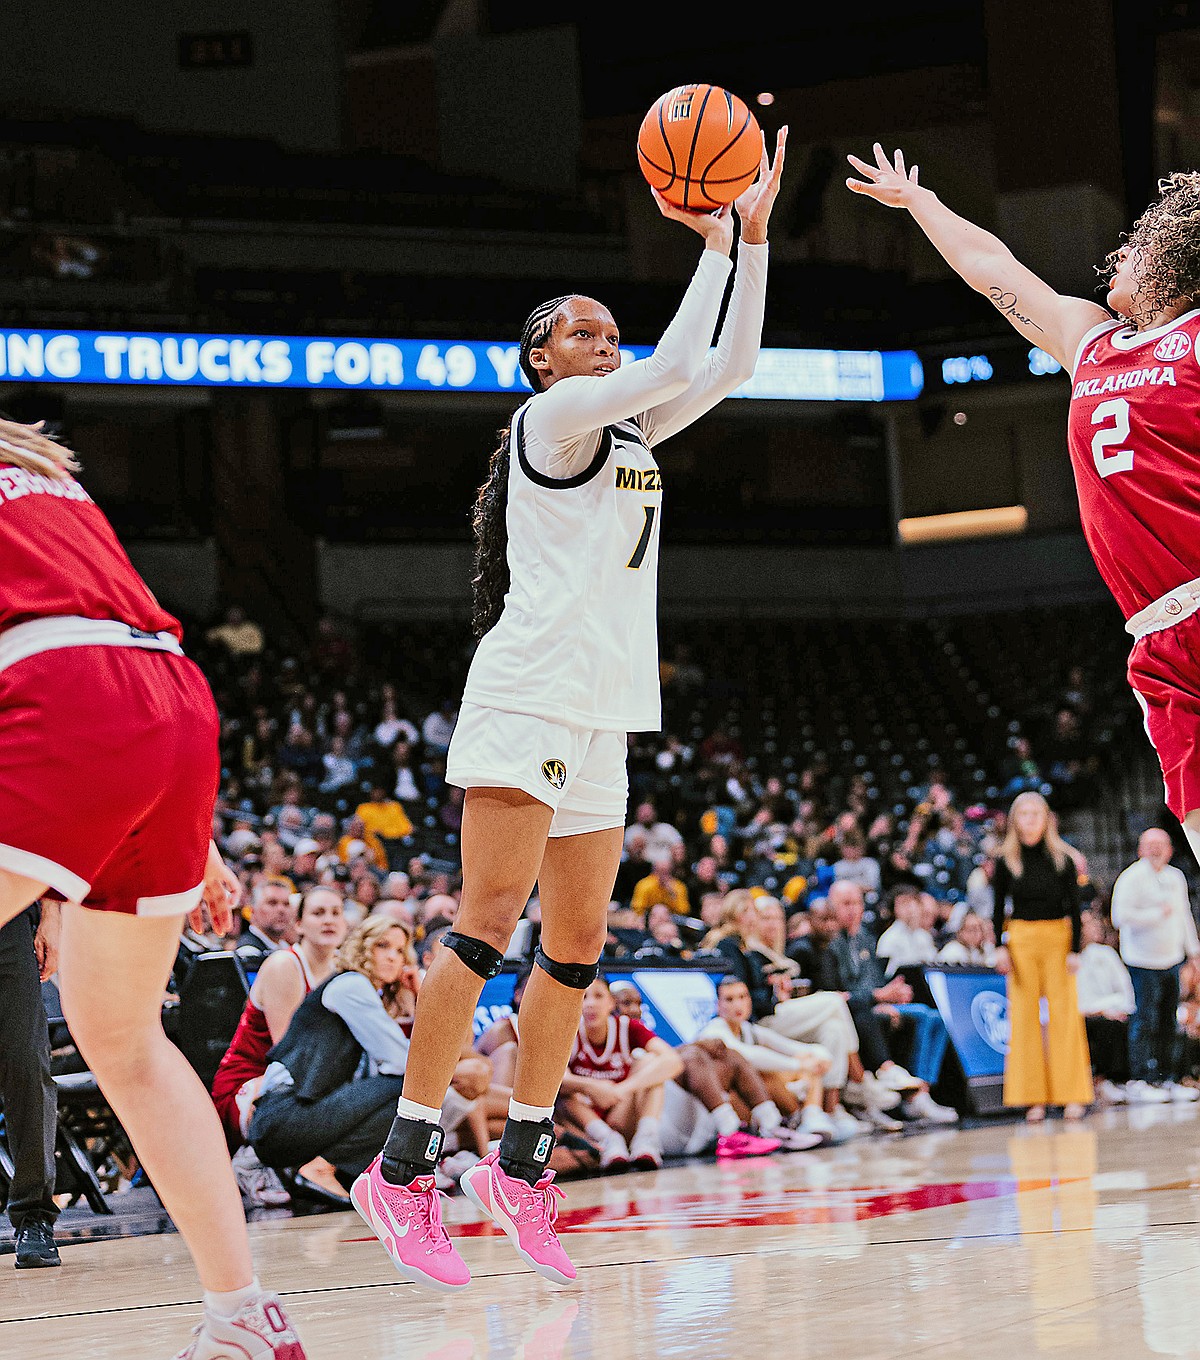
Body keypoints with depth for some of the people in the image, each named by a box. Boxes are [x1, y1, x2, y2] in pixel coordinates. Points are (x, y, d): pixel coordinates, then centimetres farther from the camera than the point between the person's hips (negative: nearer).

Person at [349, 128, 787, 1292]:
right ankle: (403, 1170, -19)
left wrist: (752, 233, 10)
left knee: (578, 944, 6)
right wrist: (712, 243, -5)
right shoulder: (553, 416, -3)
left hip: (600, 715, 9)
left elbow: (725, 367, 17)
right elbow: (678, 367, -13)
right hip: (529, 693, -9)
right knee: (492, 918, -17)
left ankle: (518, 1166, 12)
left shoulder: (627, 433, 21)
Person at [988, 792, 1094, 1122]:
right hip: (1021, 940, 1)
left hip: (1058, 939, -1)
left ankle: (1072, 1095, -1)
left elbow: (1073, 908, 4)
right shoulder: (1006, 860, 4)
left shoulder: (1061, 858, 2)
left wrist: (1074, 949, -3)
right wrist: (1001, 946, -3)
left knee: (1064, 1013, -4)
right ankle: (1033, 1098, 1)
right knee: (1025, 1014, -1)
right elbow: (999, 907, 8)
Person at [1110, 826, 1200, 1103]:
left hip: (1171, 959, 7)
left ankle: (1165, 1078, 18)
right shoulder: (1131, 878, -10)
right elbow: (1121, 917, -19)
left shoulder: (1176, 877, 13)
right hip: (1144, 962, -7)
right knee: (1145, 1020, -10)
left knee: (1168, 1022, 10)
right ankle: (1138, 1082, -7)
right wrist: (1158, 914, -16)